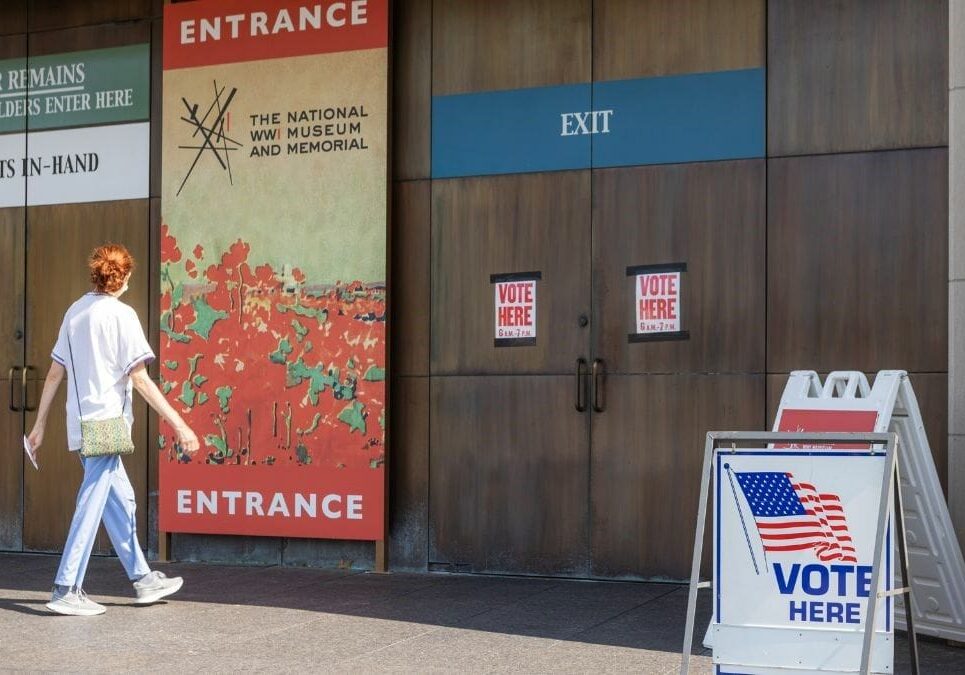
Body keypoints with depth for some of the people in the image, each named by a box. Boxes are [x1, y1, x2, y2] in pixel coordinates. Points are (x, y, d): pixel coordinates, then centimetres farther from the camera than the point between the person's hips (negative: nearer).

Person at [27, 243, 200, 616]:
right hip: (106, 423, -8)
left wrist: (40, 423, 21)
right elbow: (140, 378, -14)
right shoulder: (121, 315, -9)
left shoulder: (75, 312, 13)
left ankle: (143, 579, 22)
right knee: (91, 506, -4)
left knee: (120, 499, 15)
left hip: (81, 424, 8)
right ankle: (66, 590, -4)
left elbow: (55, 373, 15)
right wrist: (178, 424, -12)